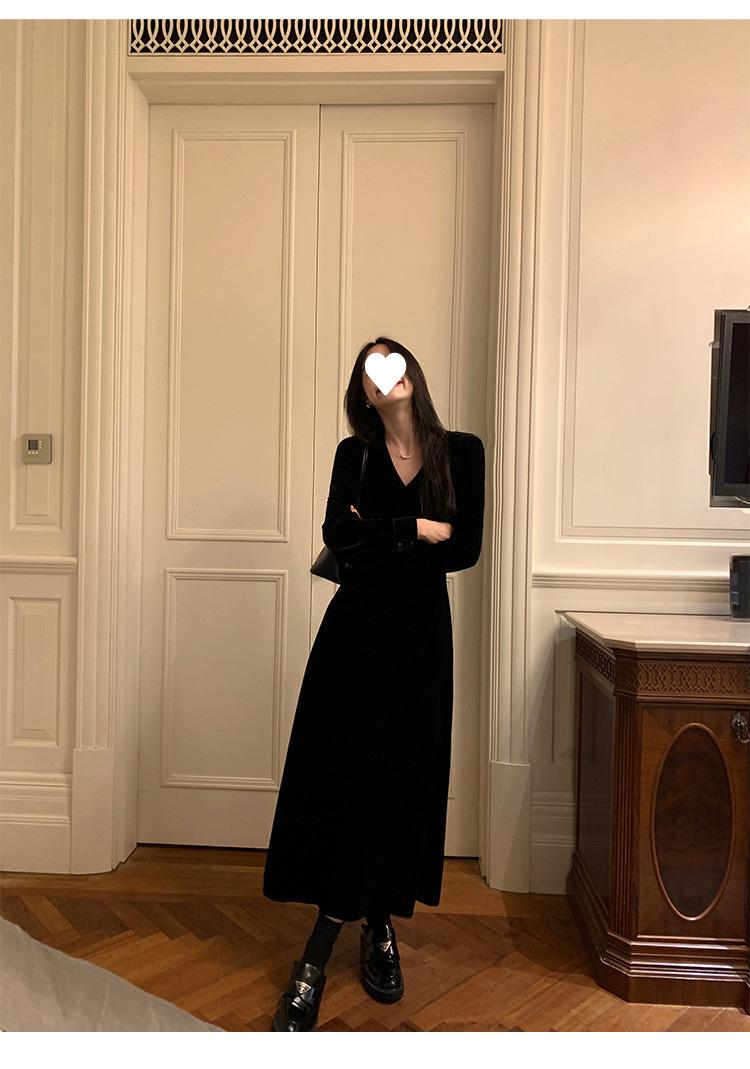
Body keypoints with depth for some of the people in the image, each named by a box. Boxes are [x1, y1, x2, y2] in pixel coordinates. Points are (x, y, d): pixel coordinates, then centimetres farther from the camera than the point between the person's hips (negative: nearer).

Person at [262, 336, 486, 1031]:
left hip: (423, 636, 1)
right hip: (357, 633, 0)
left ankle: (381, 928, 25)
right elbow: (340, 538, -11)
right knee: (343, 777, -2)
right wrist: (417, 531, -10)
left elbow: (467, 549, -4)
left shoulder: (462, 451, 4)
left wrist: (376, 544, -8)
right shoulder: (355, 455, 4)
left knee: (404, 779, 7)